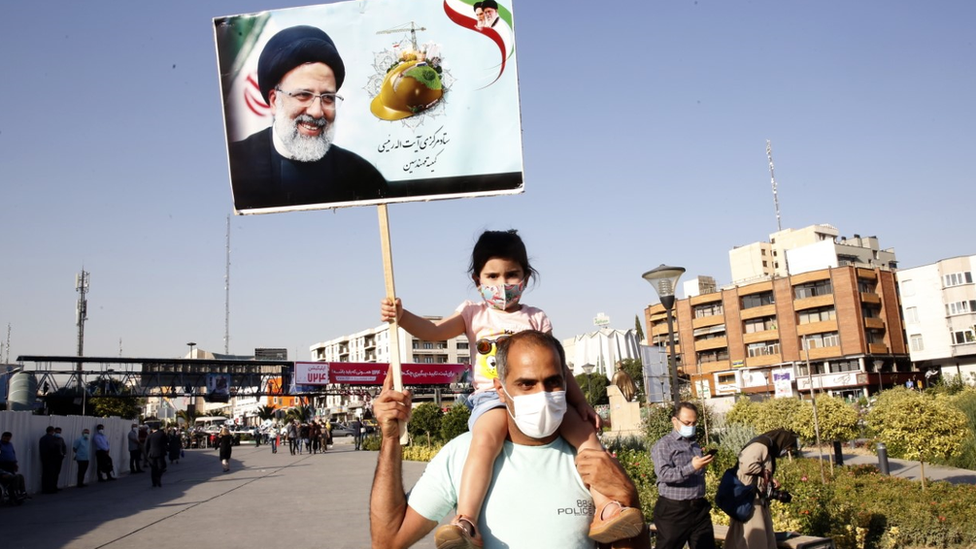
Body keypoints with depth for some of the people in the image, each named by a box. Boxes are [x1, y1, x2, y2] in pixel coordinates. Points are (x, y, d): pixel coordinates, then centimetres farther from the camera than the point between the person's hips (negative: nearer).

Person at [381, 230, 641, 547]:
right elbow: (433, 332, -2)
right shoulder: (473, 314, 12)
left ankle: (605, 510, -19)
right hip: (492, 397, -3)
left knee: (584, 432, -18)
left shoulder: (536, 319, 15)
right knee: (485, 439, -35)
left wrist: (580, 402, 3)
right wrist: (401, 316, -21)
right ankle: (465, 523, -40)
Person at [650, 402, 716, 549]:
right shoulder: (663, 445, -7)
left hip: (699, 508, 6)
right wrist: (691, 467, -29)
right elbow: (664, 474, -22)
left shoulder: (695, 444, 15)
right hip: (673, 510, -6)